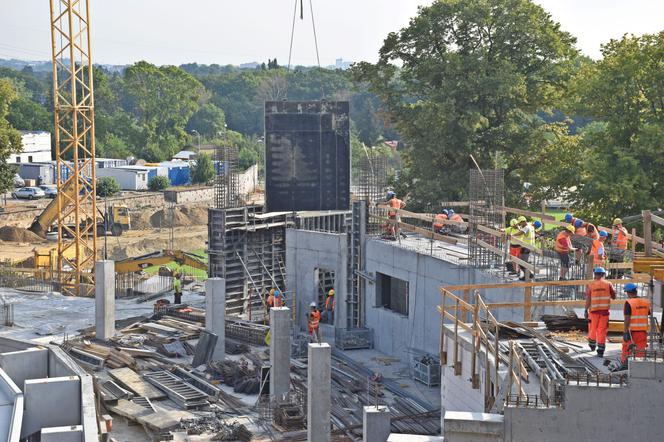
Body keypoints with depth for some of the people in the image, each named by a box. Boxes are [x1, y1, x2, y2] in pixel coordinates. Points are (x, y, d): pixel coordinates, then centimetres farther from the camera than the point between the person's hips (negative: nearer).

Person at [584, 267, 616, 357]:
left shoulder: (590, 285, -4)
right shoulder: (608, 284, -2)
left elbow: (588, 299, -7)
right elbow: (613, 296, 6)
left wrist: (586, 311, -1)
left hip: (594, 310, 0)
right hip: (605, 309, 0)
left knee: (593, 328, 17)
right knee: (602, 330, 3)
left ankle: (592, 345, 36)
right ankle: (600, 350, 0)